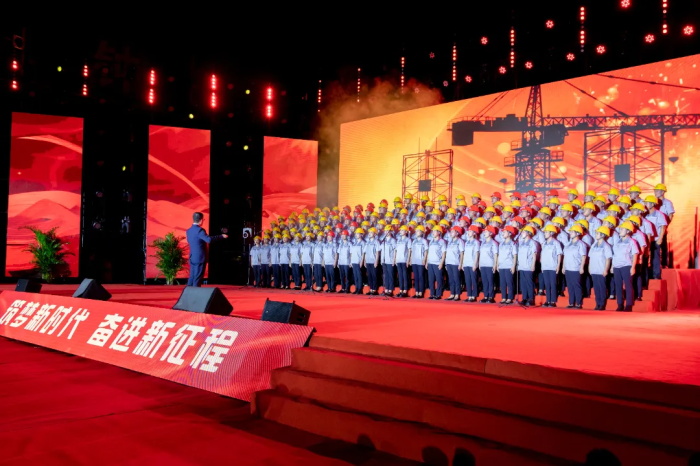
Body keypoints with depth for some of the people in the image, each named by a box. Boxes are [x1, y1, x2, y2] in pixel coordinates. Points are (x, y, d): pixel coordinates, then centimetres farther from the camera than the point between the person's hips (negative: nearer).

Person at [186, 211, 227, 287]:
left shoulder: (189, 230, 9)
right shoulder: (200, 230, -17)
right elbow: (209, 239, -30)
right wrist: (221, 236, -24)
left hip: (192, 257, 8)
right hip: (200, 258, -8)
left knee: (192, 277, 13)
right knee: (197, 279, -3)